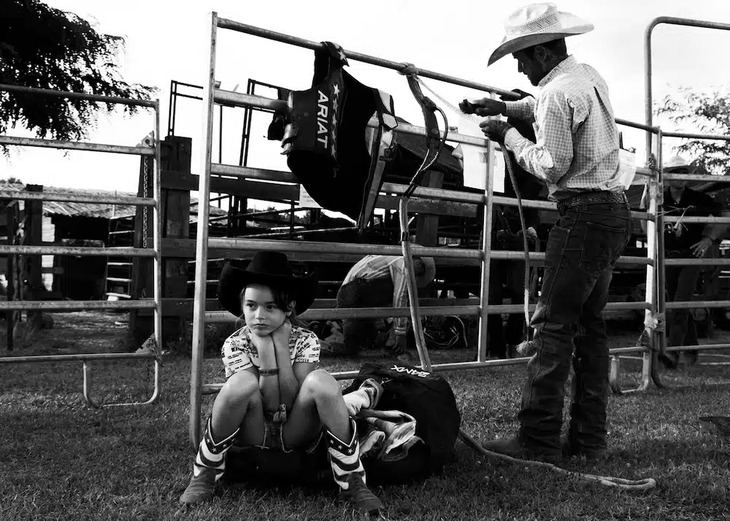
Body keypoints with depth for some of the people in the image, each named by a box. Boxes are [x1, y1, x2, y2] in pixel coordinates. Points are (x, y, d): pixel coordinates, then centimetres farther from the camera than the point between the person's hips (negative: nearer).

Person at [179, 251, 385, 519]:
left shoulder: (305, 341, -10)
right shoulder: (235, 344, -11)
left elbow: (291, 402, -20)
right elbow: (269, 405, -19)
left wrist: (280, 346, -22)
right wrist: (264, 350, -26)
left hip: (297, 434, 1)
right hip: (254, 435, 0)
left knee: (321, 381, -32)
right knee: (242, 381, -33)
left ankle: (353, 482, -21)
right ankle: (204, 475, -15)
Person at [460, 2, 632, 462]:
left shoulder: (557, 92, -13)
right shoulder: (590, 76, 16)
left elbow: (552, 166, -13)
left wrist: (508, 136, -2)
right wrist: (506, 107, 22)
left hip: (584, 213, -10)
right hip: (615, 211, 10)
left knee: (554, 324, -8)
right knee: (590, 323, 11)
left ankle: (539, 439, -6)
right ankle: (590, 438, 15)